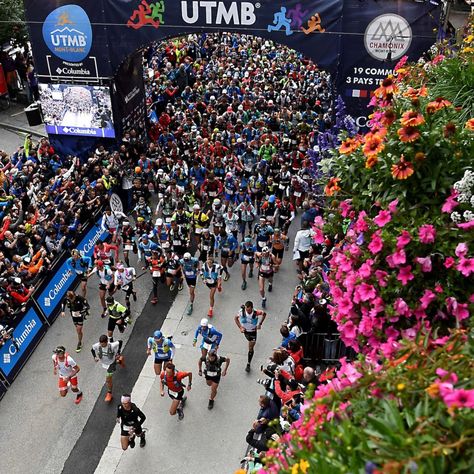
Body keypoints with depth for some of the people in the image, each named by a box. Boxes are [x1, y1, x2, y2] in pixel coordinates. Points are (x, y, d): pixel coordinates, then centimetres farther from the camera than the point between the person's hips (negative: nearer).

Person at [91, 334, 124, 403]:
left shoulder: (112, 346, -37)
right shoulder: (97, 346, -28)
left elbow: (120, 342, -18)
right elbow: (92, 350, -4)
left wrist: (118, 353, -16)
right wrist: (95, 357, -20)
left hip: (111, 363, -5)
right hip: (104, 363, 5)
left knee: (108, 379, -9)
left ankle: (109, 393, 13)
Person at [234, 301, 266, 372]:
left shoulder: (256, 312, -31)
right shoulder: (242, 312, -27)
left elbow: (264, 314, -9)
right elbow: (236, 318, -7)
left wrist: (260, 324, -13)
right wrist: (240, 327, -16)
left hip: (253, 331, -2)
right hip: (245, 330, 2)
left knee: (251, 348, -1)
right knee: (249, 339, 31)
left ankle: (248, 364, 8)